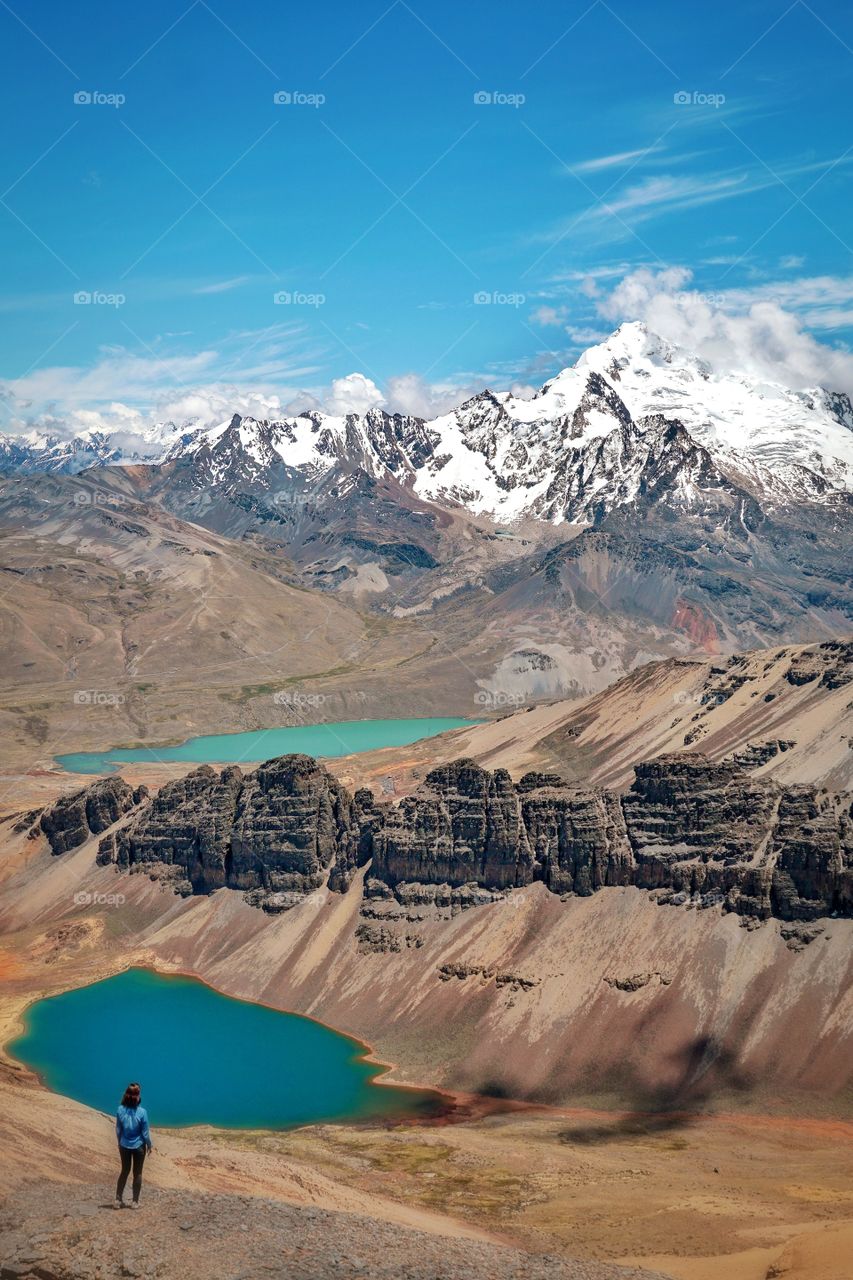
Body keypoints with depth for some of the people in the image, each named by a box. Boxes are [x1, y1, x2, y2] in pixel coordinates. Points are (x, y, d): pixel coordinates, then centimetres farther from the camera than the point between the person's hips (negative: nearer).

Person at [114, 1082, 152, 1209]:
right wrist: (149, 1145, 5)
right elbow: (145, 1132, -10)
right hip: (139, 1146, -2)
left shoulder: (120, 1110, -12)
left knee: (124, 1171, 18)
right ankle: (135, 1202, 16)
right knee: (137, 1173, 12)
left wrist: (119, 1143, 14)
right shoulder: (142, 1112, -19)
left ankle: (118, 1200, 17)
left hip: (124, 1146, 2)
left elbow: (118, 1129, -2)